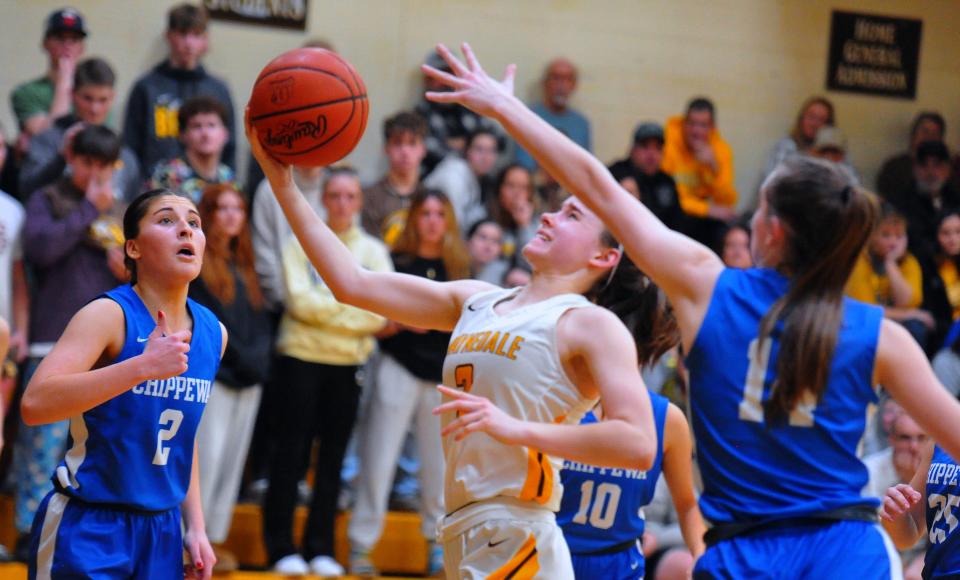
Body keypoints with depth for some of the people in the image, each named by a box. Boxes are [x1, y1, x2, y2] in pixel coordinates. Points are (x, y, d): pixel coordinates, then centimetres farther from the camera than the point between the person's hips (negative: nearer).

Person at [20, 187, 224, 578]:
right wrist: (142, 366, -35)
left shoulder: (213, 333, 5)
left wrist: (195, 525, 15)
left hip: (161, 531, 6)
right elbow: (35, 404, -29)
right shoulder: (108, 315, -14)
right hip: (86, 528, -6)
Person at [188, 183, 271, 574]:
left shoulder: (243, 265, 20)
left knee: (233, 460, 7)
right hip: (210, 374, -7)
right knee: (207, 454, -12)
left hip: (248, 376, 7)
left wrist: (261, 357, 8)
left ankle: (216, 538, 13)